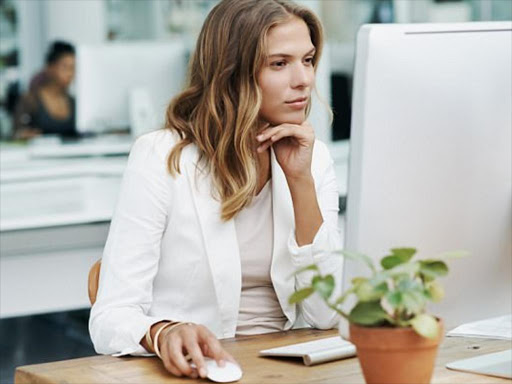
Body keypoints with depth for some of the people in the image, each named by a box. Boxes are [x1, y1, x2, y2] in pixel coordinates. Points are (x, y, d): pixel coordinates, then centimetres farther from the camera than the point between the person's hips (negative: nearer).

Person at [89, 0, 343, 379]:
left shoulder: (315, 159, 4)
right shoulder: (161, 157, -9)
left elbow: (326, 313, -4)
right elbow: (112, 316, -14)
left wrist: (301, 180, -11)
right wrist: (165, 334, -36)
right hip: (194, 371, -3)